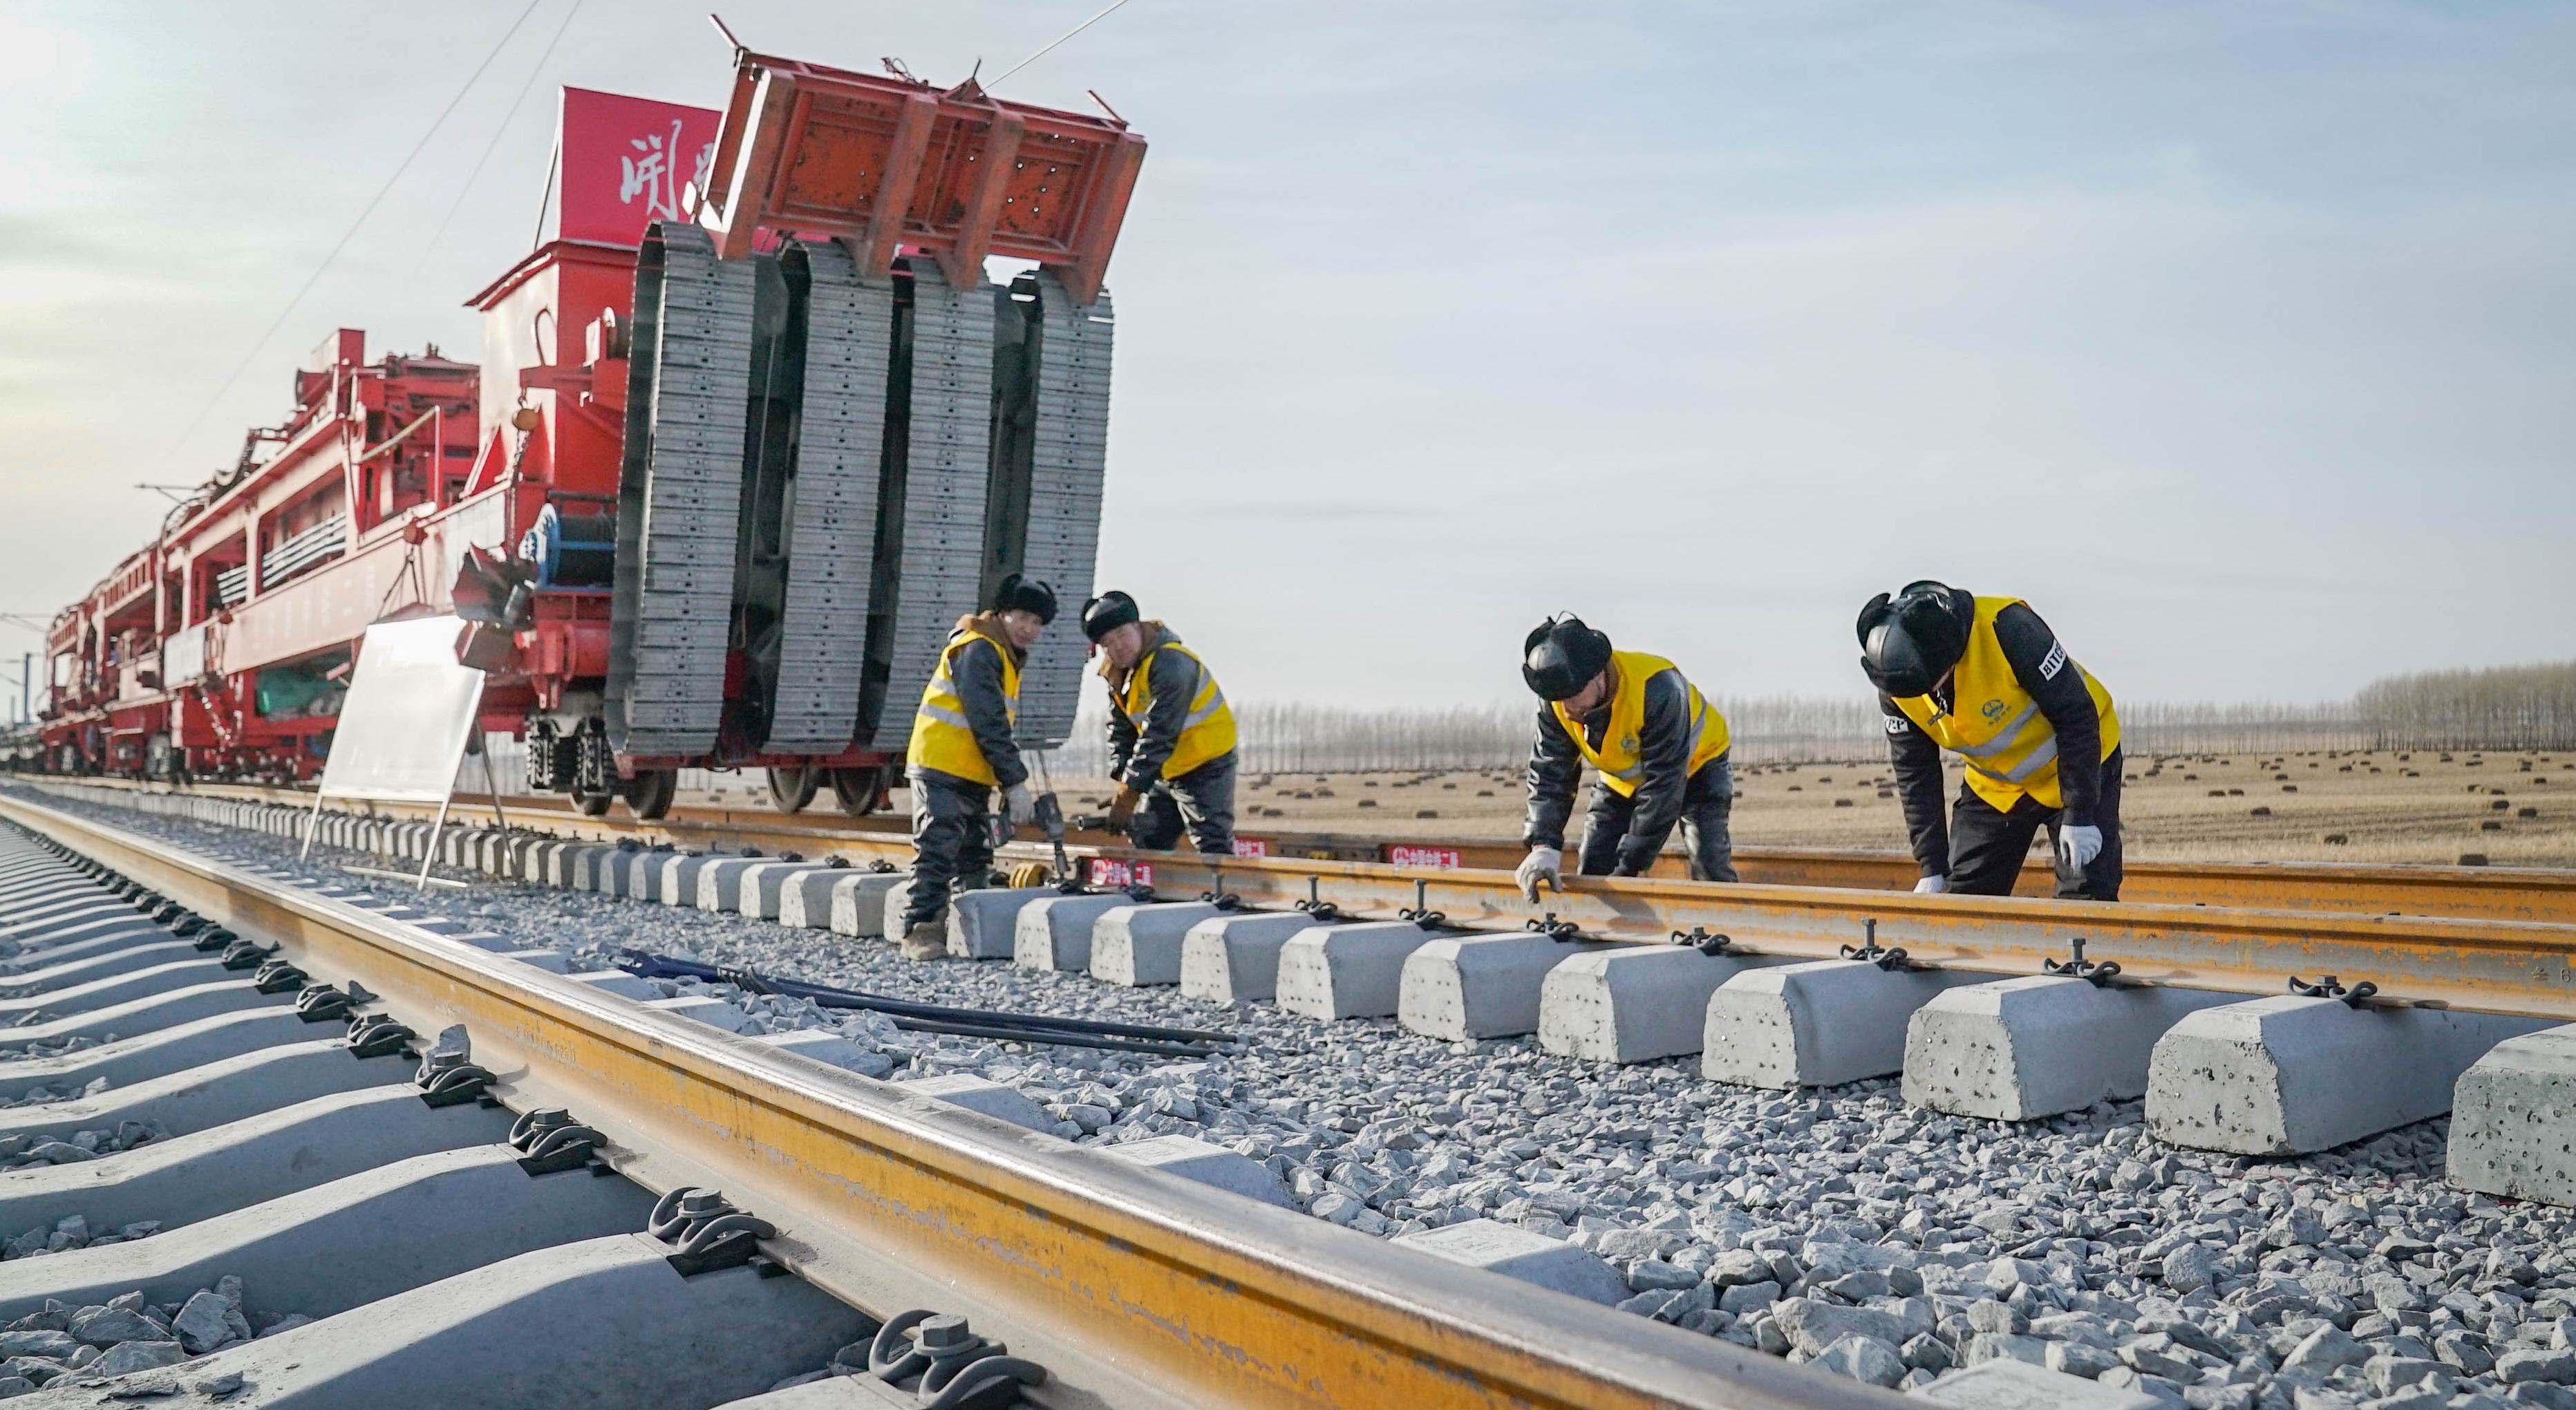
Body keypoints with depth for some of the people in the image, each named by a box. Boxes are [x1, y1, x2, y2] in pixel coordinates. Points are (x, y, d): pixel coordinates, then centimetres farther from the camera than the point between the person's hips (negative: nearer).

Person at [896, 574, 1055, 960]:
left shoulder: (1006, 656, 17)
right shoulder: (978, 650, -15)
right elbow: (988, 725, -21)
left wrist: (1009, 783, 11)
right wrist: (1015, 783, -20)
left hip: (972, 776, 10)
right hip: (940, 771, -10)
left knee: (975, 857, 12)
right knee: (937, 853, -11)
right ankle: (921, 930, -9)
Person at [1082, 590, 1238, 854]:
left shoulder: (1171, 663, -26)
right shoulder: (1117, 673, 3)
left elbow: (1159, 735, -30)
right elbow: (1121, 731, 9)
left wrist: (1130, 791, -29)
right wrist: (1123, 780, -6)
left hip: (1206, 765, -9)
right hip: (1164, 770, 9)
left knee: (1213, 849, -16)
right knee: (1145, 843, 13)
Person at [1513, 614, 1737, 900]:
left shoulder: (1658, 688, -40)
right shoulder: (1554, 703, -23)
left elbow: (1664, 785, -37)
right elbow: (1549, 774, -22)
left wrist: (1628, 868, -36)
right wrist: (1544, 845, -39)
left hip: (1696, 766, -5)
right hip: (1621, 780, 5)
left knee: (1710, 870, -22)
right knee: (1592, 874, -6)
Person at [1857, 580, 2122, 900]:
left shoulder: (2006, 627, -34)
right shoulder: (1895, 685, -18)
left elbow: (2076, 717, -25)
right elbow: (1913, 774, -8)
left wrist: (2079, 816, -24)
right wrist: (1932, 868, -11)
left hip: (2078, 762, -4)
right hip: (1994, 786, 5)